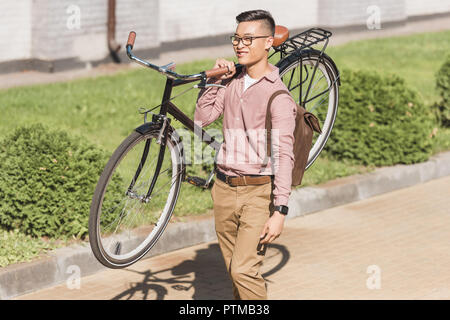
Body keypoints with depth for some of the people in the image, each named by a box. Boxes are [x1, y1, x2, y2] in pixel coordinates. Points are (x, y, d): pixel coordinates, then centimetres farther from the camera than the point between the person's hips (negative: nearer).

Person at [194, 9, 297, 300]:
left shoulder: (277, 95, -12)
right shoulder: (232, 83, 8)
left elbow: (284, 155, -16)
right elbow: (202, 118, 10)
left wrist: (280, 211, -21)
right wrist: (214, 80, 1)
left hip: (258, 192, -6)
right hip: (225, 188, 6)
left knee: (244, 270, -16)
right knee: (234, 269, 12)